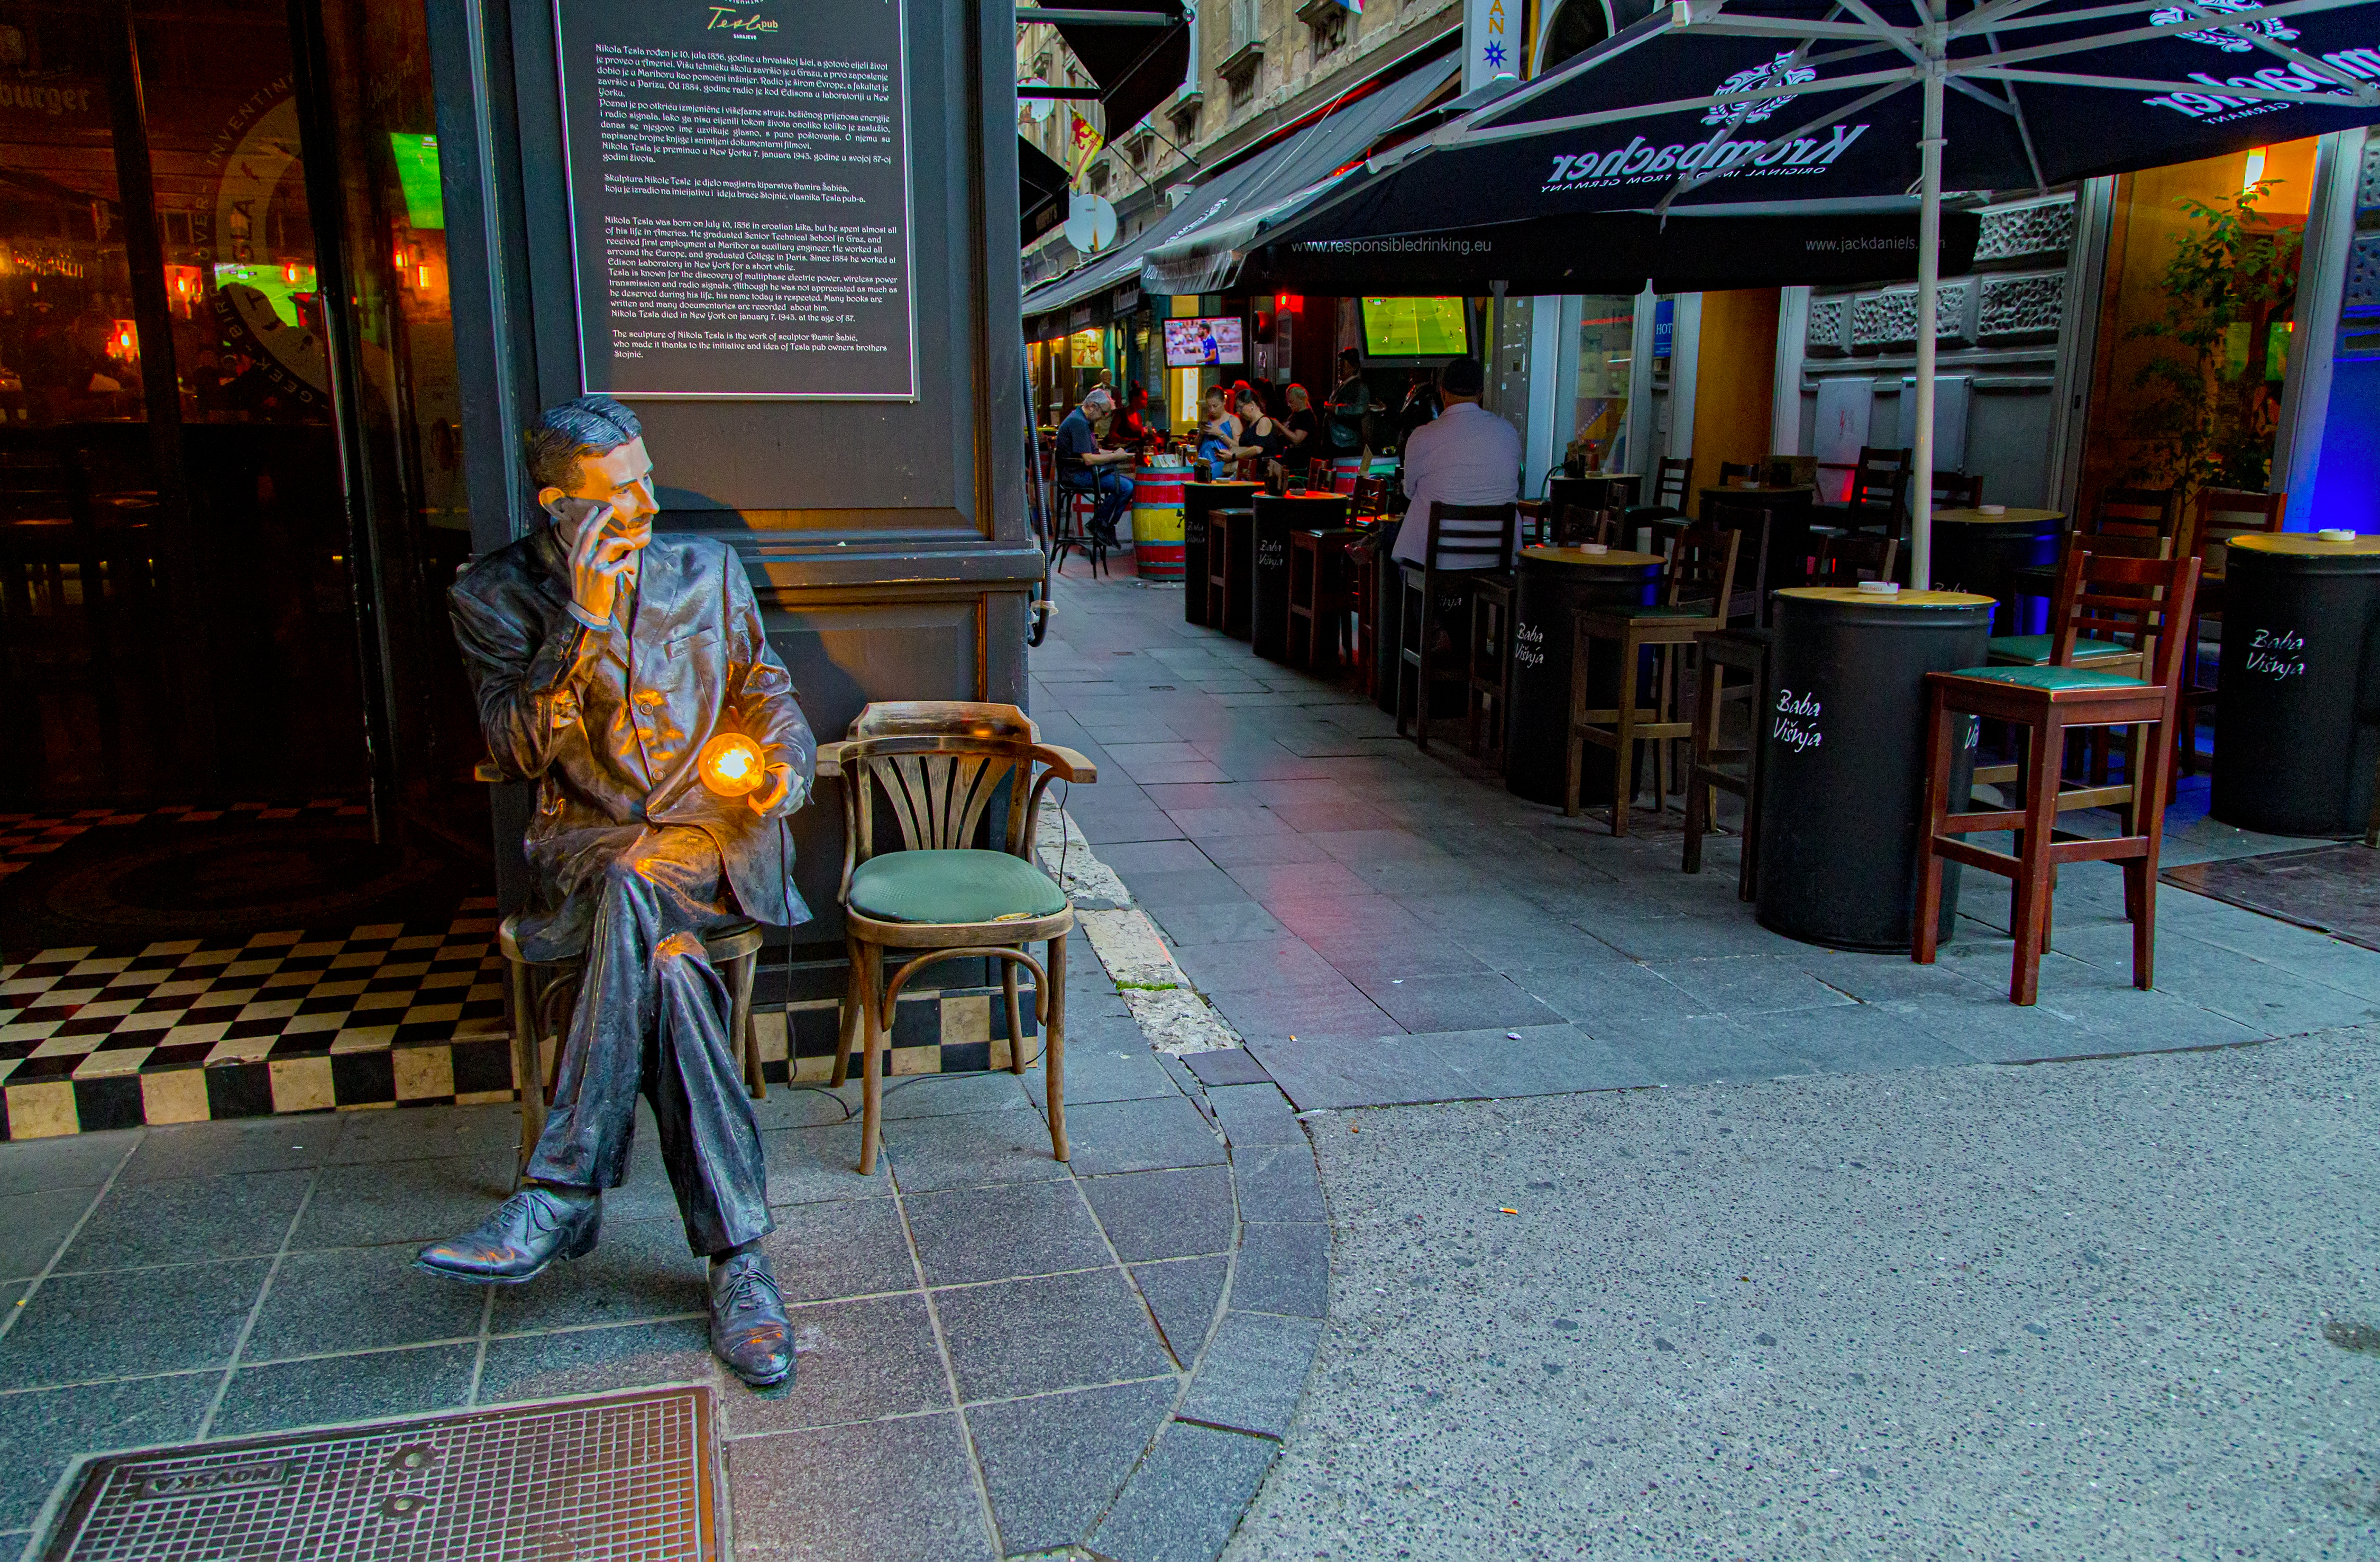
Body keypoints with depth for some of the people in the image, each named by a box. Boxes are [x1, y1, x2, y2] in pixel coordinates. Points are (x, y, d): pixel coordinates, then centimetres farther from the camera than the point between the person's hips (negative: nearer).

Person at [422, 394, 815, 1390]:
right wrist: (584, 623, -17)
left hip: (713, 832, 1)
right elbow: (516, 752, -6)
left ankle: (562, 1196, -31)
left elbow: (766, 690, 21)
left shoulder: (707, 570, 14)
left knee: (633, 892, -35)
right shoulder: (494, 597, 5)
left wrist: (785, 758, -2)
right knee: (666, 956, -35)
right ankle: (736, 1253, -33)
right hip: (586, 843, -1)